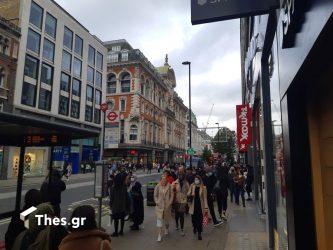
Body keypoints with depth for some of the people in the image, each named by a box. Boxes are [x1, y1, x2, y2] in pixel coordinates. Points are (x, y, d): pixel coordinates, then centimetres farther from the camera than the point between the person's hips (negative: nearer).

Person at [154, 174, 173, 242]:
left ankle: (166, 229, 44)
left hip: (167, 206, 1)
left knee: (167, 219, 17)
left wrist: (170, 203, -8)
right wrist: (157, 202, -7)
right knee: (159, 219, -6)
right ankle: (159, 235, 1)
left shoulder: (169, 186, -7)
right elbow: (155, 195, 2)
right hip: (159, 206, -1)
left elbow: (172, 195, -1)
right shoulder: (158, 186, -6)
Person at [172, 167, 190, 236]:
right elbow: (172, 192, -1)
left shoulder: (186, 183, -2)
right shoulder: (175, 183, -4)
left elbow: (188, 192, 5)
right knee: (176, 214, 15)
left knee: (182, 215, -3)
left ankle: (182, 229, 8)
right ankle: (177, 224, 42)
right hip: (176, 201, 1)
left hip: (183, 201, -1)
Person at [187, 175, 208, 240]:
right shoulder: (192, 186, 0)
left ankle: (199, 234, 14)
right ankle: (195, 227, 43)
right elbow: (188, 194, 3)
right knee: (194, 219, 11)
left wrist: (206, 207, -6)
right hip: (193, 205, 2)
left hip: (200, 206, -2)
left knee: (199, 220, 0)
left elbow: (205, 198, -4)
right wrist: (190, 196, -21)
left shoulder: (203, 188, -6)